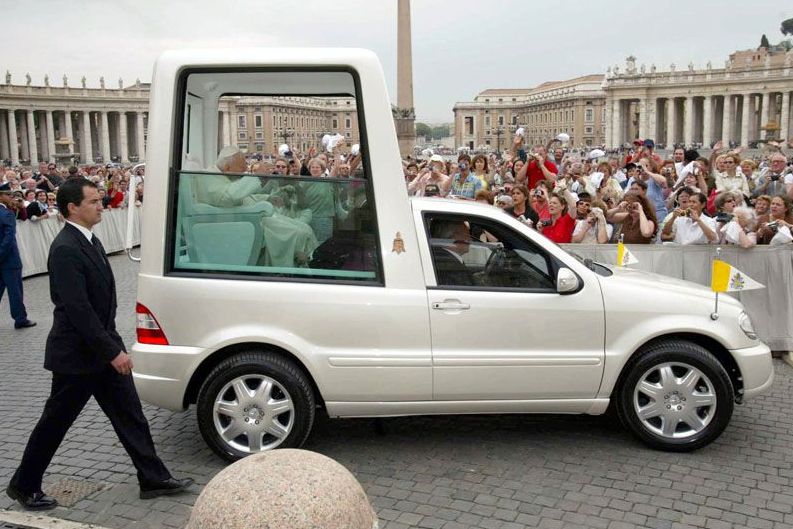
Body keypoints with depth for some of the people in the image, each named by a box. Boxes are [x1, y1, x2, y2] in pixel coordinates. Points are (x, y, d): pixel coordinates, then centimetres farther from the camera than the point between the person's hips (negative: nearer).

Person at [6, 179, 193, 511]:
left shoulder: (88, 240, 7)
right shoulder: (65, 249, -22)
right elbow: (78, 309, -27)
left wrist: (113, 346, 15)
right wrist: (113, 352, -24)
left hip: (103, 348, 9)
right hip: (76, 355, -9)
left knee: (130, 416, 10)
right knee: (55, 423, 8)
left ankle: (153, 479, 17)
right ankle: (23, 486, 28)